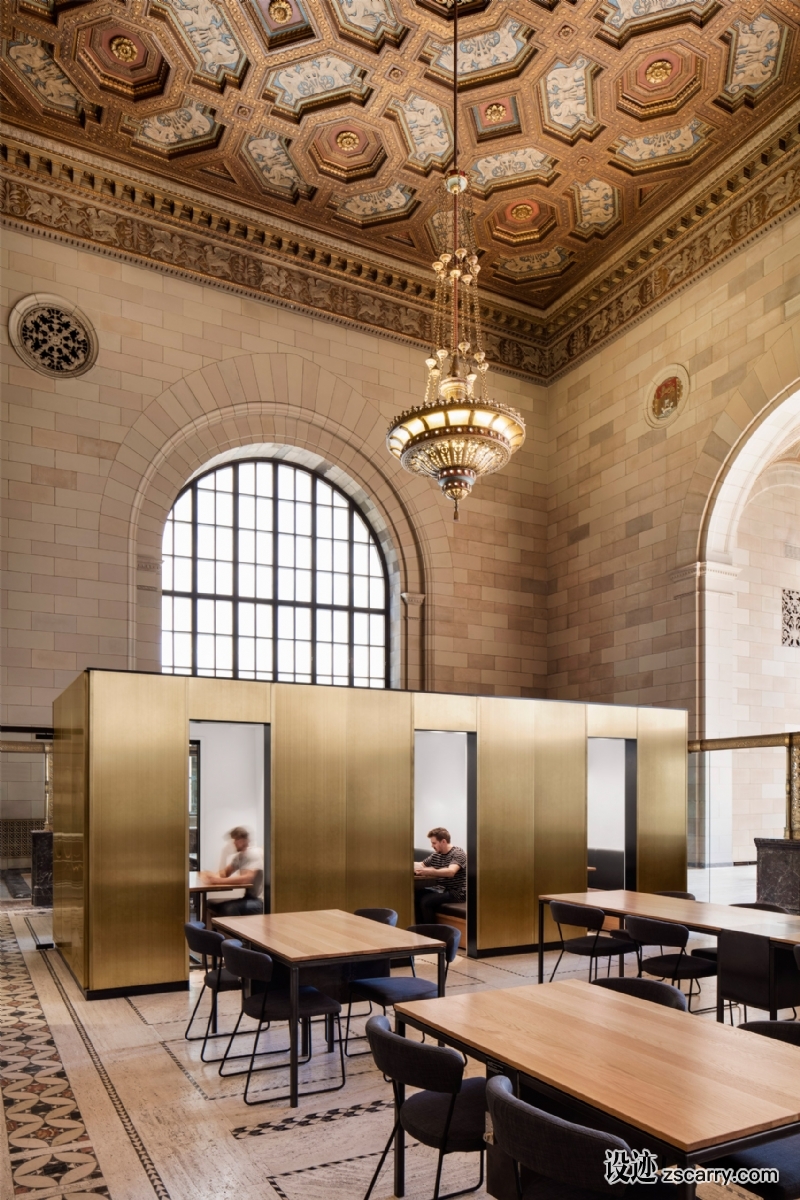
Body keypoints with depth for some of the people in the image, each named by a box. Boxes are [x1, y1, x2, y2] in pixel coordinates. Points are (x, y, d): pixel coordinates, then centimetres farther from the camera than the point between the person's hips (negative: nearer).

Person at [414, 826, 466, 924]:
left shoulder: (457, 853, -14)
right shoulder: (436, 854, 10)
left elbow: (451, 872, -30)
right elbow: (421, 865, 19)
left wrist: (427, 872, -39)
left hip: (457, 892, -8)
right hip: (441, 889, 8)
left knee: (426, 901, -26)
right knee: (415, 895, -14)